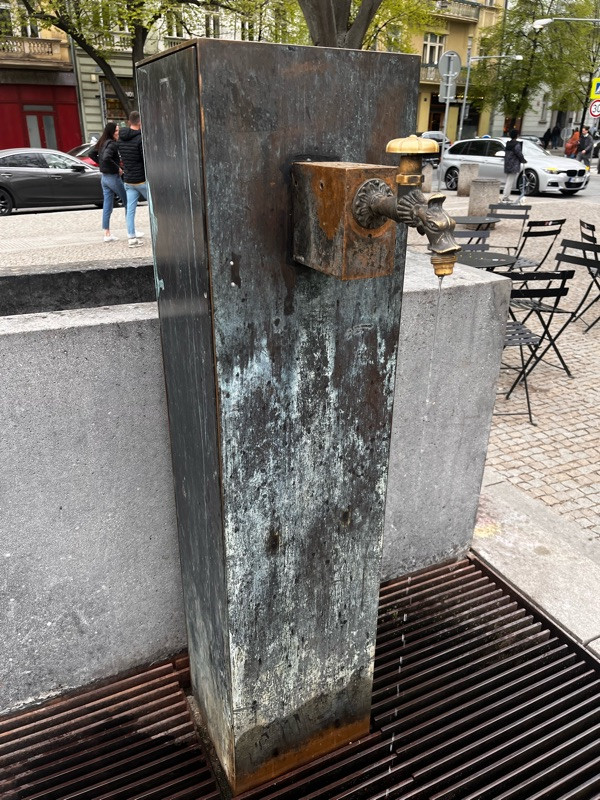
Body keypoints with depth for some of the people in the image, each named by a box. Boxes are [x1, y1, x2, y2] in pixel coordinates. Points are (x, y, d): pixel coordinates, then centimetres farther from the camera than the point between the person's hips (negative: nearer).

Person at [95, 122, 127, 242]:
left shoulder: (102, 143, 11)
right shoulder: (112, 144, -16)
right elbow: (106, 158, -30)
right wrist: (117, 168, -19)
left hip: (104, 177, 8)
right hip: (113, 177, -8)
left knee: (107, 207, 8)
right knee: (127, 203, 5)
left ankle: (107, 234, 8)